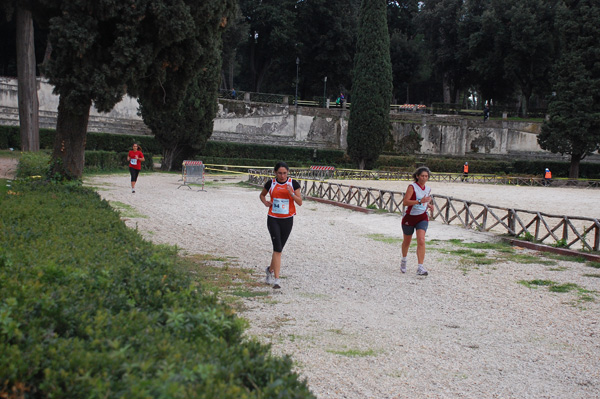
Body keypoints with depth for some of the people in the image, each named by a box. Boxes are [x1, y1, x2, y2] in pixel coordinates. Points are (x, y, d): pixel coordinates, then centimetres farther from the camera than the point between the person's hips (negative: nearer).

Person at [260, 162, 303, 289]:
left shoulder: (293, 184, -2)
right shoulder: (270, 183, 0)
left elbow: (300, 202, -4)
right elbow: (262, 195, 18)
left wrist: (292, 193, -20)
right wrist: (265, 202, -2)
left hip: (287, 220, 2)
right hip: (273, 219, -1)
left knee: (279, 248, 11)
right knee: (277, 248, -13)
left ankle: (270, 269, 38)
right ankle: (276, 279, -13)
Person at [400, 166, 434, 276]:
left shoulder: (428, 189, 6)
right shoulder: (412, 187, -13)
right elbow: (405, 202, -24)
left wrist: (429, 205, 3)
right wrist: (420, 201, -32)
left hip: (422, 218, 3)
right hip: (410, 217, -3)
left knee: (421, 241, -16)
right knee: (407, 241, 15)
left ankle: (420, 267, -17)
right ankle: (403, 260, 43)